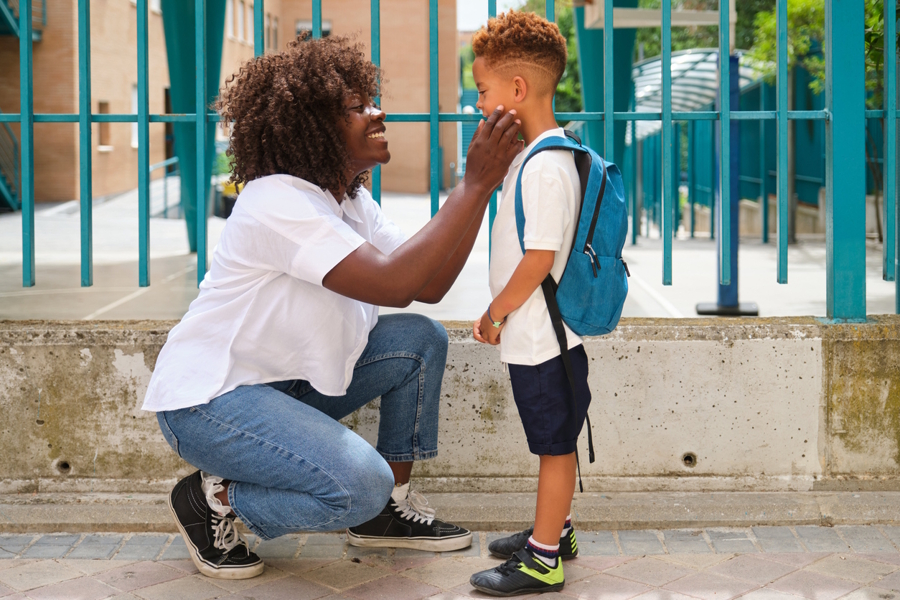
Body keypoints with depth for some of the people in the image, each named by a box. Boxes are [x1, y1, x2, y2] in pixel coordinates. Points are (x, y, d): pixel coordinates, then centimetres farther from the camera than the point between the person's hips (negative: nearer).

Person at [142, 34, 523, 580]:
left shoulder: (352, 202, 6)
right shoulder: (278, 202, -24)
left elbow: (430, 285, -3)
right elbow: (392, 285, -34)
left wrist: (482, 185, -11)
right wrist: (474, 186, -32)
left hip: (289, 380, 10)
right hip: (207, 397, -9)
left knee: (421, 341, -1)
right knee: (359, 487, -26)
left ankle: (390, 509, 10)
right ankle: (212, 500, -1)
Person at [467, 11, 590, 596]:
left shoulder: (545, 167, -21)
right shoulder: (532, 155, 11)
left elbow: (540, 257, -24)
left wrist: (495, 314, -12)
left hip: (542, 338, -10)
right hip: (536, 334, 10)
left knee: (555, 444, 2)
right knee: (552, 442, 21)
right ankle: (556, 531, 36)